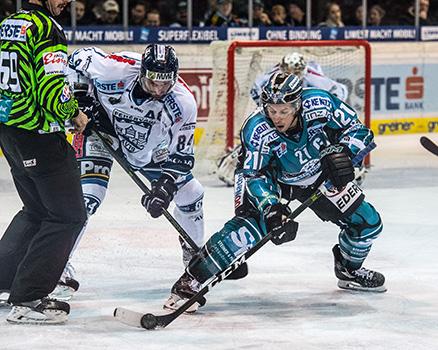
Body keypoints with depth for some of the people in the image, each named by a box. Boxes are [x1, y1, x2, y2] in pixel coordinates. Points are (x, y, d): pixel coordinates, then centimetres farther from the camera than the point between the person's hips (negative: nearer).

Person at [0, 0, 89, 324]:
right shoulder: (47, 30, -15)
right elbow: (52, 93, -21)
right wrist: (75, 114, -2)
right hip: (40, 136, -9)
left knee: (36, 210, 24)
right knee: (69, 215, -1)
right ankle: (27, 298, -5)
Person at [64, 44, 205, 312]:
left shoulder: (183, 104, -28)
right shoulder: (115, 68, -34)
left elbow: (181, 156, -21)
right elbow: (79, 58, -13)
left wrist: (164, 188, -34)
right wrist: (80, 99, -19)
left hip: (147, 147, 3)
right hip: (101, 125, -3)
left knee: (190, 194, -2)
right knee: (88, 195, -22)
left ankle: (195, 259, 16)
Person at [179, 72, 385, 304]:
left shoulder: (319, 103, -30)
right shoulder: (256, 129, -35)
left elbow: (358, 130, -19)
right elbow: (255, 176, -32)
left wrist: (340, 152, -38)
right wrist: (272, 209, -47)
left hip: (318, 175, 4)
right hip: (273, 178, -4)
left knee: (367, 222, 3)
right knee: (250, 223, -30)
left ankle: (348, 270, 34)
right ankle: (191, 279, -23)